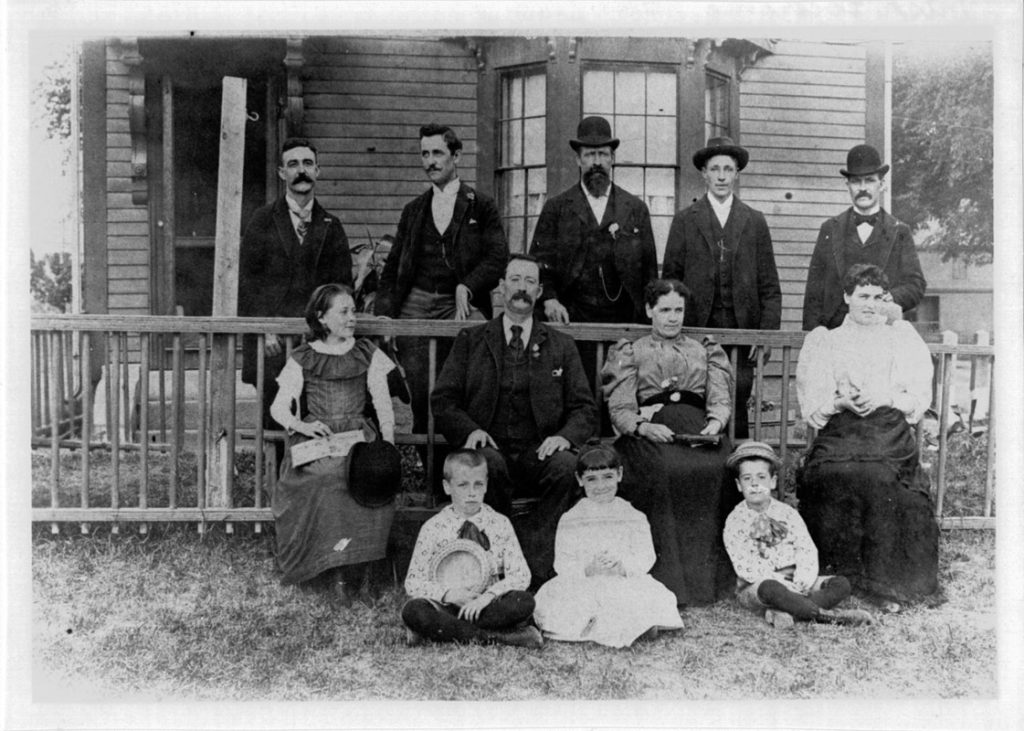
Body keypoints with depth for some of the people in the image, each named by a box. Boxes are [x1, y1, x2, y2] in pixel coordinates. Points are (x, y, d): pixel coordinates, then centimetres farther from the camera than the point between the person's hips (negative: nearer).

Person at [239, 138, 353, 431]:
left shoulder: (331, 227, 12)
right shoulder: (262, 221, 7)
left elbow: (341, 286, 10)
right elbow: (245, 280, 2)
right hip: (269, 340, -1)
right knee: (274, 420, -3)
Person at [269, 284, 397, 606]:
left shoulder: (367, 353, 14)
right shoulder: (302, 359, 10)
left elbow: (382, 401, 9)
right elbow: (279, 407, 4)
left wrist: (388, 441, -7)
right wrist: (301, 425, -18)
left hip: (359, 435, 1)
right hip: (315, 437, -1)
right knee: (325, 482, -33)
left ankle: (353, 568, -18)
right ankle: (338, 572, -20)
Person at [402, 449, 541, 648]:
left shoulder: (500, 524, 3)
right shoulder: (433, 528, 0)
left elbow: (521, 576, -2)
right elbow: (413, 583, -1)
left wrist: (488, 595, -19)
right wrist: (447, 593, -18)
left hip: (485, 605, 1)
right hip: (446, 606, -1)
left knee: (524, 602, -27)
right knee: (413, 610, -31)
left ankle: (445, 629, -22)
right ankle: (496, 636, -26)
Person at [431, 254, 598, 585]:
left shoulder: (561, 346, 15)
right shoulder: (470, 340, 14)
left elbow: (584, 408, 11)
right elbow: (443, 400, 8)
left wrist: (565, 436, -12)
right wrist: (470, 430, -13)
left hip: (539, 454, 1)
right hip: (491, 448, -1)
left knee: (569, 466, -32)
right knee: (487, 463, -35)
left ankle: (531, 566, -23)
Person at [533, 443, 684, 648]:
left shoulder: (634, 518, 7)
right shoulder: (570, 520, 6)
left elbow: (645, 558, -1)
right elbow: (562, 564, -1)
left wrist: (623, 567, -21)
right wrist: (588, 570, -20)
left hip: (626, 584, -1)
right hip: (583, 587, 1)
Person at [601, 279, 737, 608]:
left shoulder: (704, 351, 28)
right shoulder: (631, 352, 20)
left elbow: (721, 399, 14)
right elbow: (620, 408, 7)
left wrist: (715, 424, -9)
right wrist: (643, 426, -15)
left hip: (699, 431, 2)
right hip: (651, 432, -2)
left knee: (713, 470, -31)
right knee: (665, 472, -35)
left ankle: (705, 576, -23)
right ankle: (668, 578, -29)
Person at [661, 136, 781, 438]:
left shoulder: (755, 221, 12)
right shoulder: (685, 220, 9)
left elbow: (769, 287, 9)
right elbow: (670, 280, 7)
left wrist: (768, 334, -2)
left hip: (742, 334, 1)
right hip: (695, 331, 0)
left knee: (736, 409, -3)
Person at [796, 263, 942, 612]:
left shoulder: (903, 339, 20)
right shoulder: (824, 341, 18)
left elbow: (920, 398, 9)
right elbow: (811, 405, 7)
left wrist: (885, 397, -9)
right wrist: (841, 402, -13)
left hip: (891, 437, 0)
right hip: (838, 434, 0)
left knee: (880, 479, -29)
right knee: (836, 479, -30)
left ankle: (882, 581, -17)